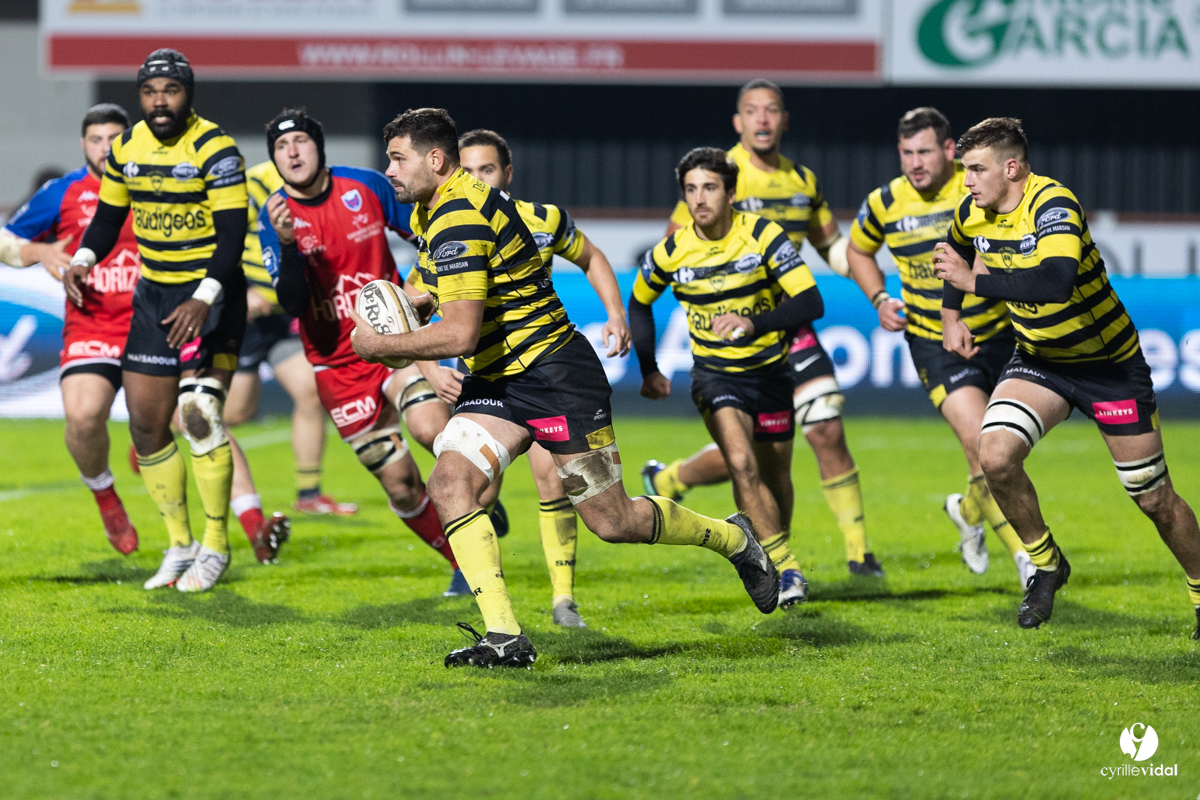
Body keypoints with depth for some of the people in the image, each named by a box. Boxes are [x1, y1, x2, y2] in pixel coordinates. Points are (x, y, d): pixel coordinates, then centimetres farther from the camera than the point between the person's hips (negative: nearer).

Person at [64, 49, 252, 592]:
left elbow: (231, 234, -21)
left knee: (198, 413, -20)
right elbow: (108, 217, 14)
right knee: (146, 423, 4)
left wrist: (203, 299, -33)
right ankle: (179, 546, 20)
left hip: (211, 292, -6)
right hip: (154, 292, 6)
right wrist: (83, 260, -6)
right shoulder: (127, 148, 4)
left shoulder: (215, 150, -15)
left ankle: (216, 547, -6)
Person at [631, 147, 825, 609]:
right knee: (742, 463, -22)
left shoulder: (763, 236, -16)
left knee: (774, 475, 11)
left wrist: (754, 323, -36)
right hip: (715, 375, 0)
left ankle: (777, 554, 37)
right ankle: (785, 568, -16)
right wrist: (648, 370, 11)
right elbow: (639, 303, 11)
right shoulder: (671, 253, -10)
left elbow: (811, 303, -21)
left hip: (769, 371, 1)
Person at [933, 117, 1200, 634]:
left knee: (1155, 499, 1)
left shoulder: (1053, 204, -28)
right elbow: (959, 253, 21)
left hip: (1109, 366, -5)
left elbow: (1056, 281, -47)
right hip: (1038, 361, 6)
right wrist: (951, 316, 10)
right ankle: (1046, 564, 3)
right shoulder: (972, 213, -6)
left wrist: (976, 280, -40)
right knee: (995, 456, -20)